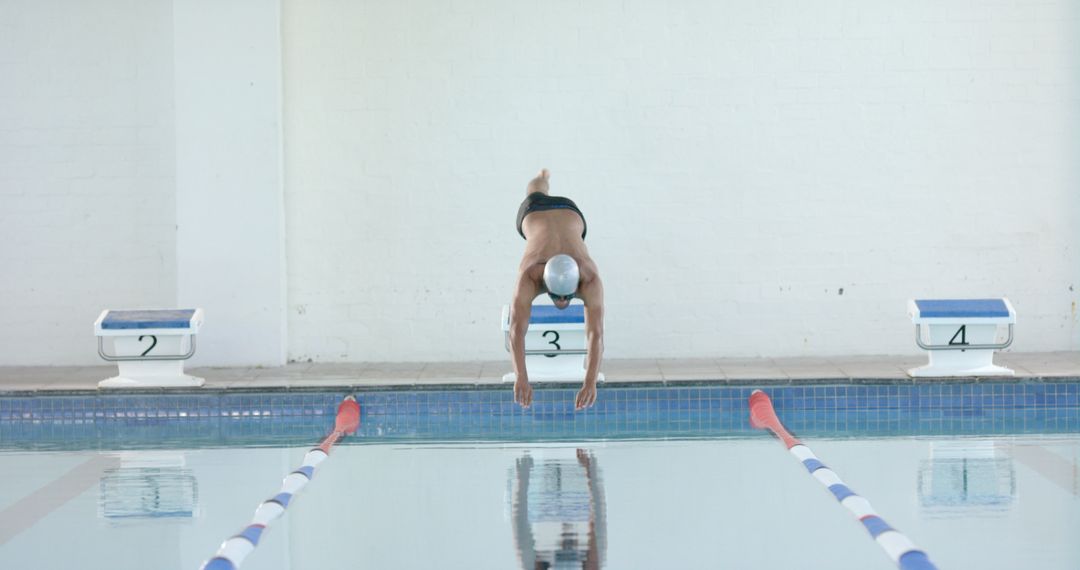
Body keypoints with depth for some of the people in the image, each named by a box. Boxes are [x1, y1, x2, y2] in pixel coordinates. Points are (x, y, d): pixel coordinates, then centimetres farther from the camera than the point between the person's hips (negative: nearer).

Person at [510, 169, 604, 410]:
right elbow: (517, 330, -61)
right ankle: (542, 176, 74)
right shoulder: (530, 276, -50)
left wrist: (590, 383, -71)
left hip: (570, 213, -1)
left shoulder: (589, 279, -48)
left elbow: (596, 334, -57)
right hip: (533, 213, 2)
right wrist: (521, 379, -75)